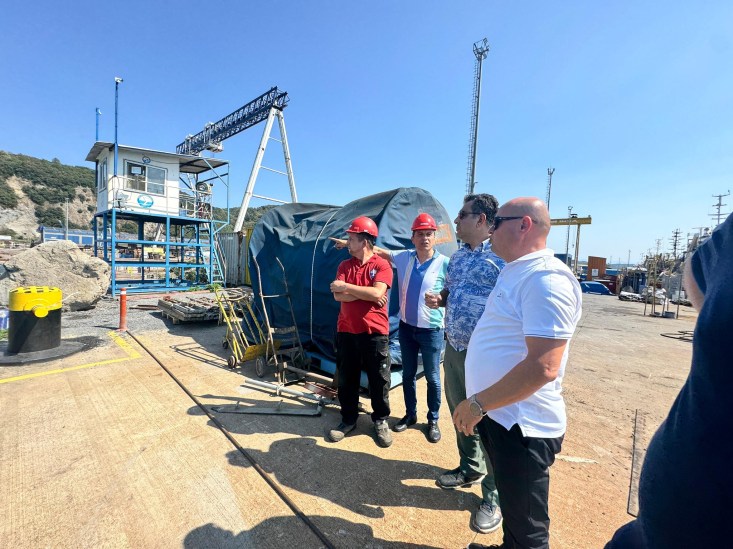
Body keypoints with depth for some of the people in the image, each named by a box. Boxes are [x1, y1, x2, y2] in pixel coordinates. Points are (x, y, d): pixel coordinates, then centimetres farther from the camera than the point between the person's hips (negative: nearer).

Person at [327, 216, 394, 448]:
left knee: (379, 380, 9)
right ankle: (348, 419, 33)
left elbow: (377, 293, -23)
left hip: (375, 333, -4)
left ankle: (380, 421, 29)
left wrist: (346, 286, -15)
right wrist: (366, 295, -15)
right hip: (346, 332, 4)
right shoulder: (344, 265, 6)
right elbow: (338, 296, -6)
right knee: (347, 379, 14)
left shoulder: (382, 265, -7)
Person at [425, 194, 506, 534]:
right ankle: (470, 468, 46)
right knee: (460, 414, 22)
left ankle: (493, 496, 29)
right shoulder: (457, 257, 11)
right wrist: (439, 299, 1)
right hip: (453, 349, 8)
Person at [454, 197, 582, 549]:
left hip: (520, 426, -9)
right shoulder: (516, 271, 10)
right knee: (512, 506, 29)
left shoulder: (545, 278, -23)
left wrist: (478, 403, -22)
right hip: (499, 415, 9)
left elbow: (543, 367, -30)